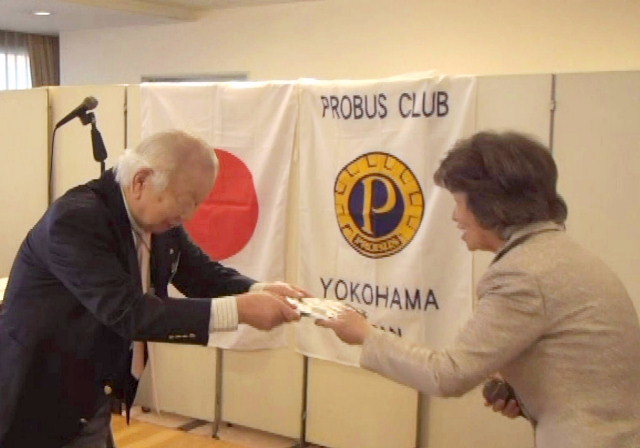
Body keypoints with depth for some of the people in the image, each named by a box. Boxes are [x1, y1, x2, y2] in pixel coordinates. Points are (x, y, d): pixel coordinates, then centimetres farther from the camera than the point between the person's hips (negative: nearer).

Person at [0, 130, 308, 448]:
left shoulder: (161, 221, -2)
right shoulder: (76, 218, -26)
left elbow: (204, 274, 7)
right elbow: (129, 313, -33)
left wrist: (259, 291, -15)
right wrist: (238, 310, -35)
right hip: (40, 406, -7)